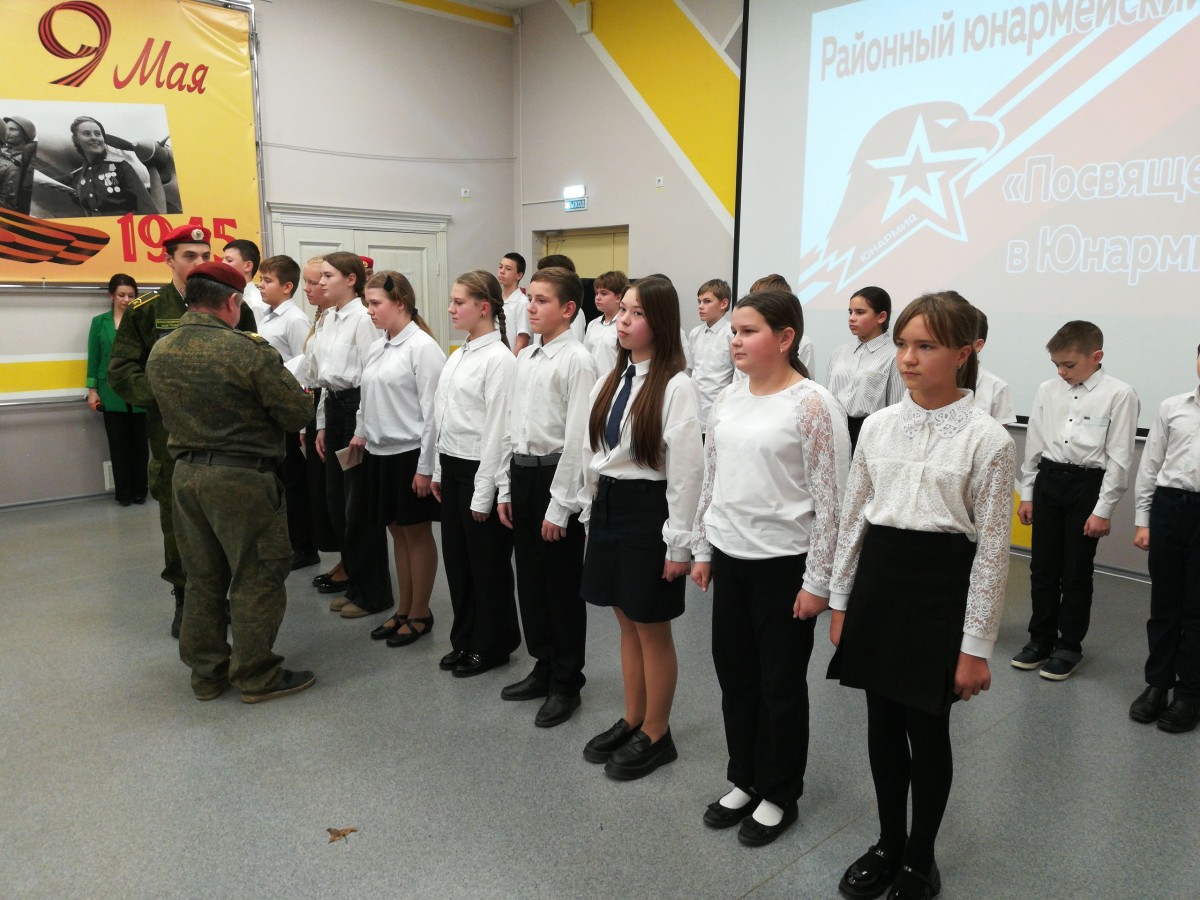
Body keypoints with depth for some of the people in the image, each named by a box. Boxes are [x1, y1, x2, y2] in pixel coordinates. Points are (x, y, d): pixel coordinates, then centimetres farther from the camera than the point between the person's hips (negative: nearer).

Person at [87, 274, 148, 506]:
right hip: (112, 393, 1)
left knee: (140, 443, 6)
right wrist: (92, 389, 3)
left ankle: (139, 491, 18)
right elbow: (94, 358, 7)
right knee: (118, 444, 7)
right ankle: (123, 493, 17)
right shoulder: (99, 322, 5)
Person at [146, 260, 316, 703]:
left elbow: (174, 410, 12)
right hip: (241, 476, -7)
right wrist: (301, 396, 8)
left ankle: (206, 673, 28)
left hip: (186, 472, 7)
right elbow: (297, 413, -14)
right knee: (257, 579, 6)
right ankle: (257, 676, 15)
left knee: (203, 578, 17)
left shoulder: (159, 352, 3)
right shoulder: (249, 350, -18)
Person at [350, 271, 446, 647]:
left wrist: (426, 466, -16)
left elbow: (431, 410, -15)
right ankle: (403, 609, 28)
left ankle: (420, 613, 19)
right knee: (397, 532, 15)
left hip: (410, 453, -7)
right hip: (379, 453, 7)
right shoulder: (376, 348, 9)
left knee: (417, 533, 5)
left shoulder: (422, 347, -13)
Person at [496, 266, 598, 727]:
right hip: (521, 472, 8)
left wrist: (559, 506, -16)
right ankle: (544, 666, 33)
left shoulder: (576, 360, -13)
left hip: (555, 475, -7)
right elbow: (512, 426, 14)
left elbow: (577, 437, -16)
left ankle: (566, 683, 21)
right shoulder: (525, 357, 10)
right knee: (529, 577, 16)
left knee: (562, 584, 5)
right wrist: (506, 487, 11)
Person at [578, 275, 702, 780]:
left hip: (649, 510, -7)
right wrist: (589, 512, 13)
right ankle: (632, 721, 35)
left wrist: (678, 543, -15)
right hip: (608, 507, 7)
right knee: (626, 622, 18)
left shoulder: (676, 387, -15)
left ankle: (656, 735, 25)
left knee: (652, 628, 7)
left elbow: (686, 471, -16)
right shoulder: (612, 379, 8)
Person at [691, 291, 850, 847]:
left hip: (784, 564, -6)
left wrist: (817, 581, -13)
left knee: (780, 684, 9)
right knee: (734, 674, 16)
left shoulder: (813, 406, -13)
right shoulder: (727, 400, 5)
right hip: (729, 558, 6)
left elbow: (830, 501, -13)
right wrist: (701, 550, 12)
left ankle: (778, 796, 28)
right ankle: (743, 780, 35)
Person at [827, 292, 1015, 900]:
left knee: (927, 729, 9)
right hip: (878, 577, 4)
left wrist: (976, 645, -8)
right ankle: (888, 844, 36)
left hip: (942, 586, -4)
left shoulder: (987, 439, -10)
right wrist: (840, 601, 9)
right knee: (882, 723, 15)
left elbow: (992, 547, -9)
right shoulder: (878, 425, 2)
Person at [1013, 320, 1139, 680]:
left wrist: (1104, 509, -10)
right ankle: (1041, 639, 27)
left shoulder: (1119, 395, -10)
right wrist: (1027, 494, 10)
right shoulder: (1047, 391, 3)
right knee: (1042, 567, 11)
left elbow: (1120, 458, -9)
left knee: (1076, 572, 6)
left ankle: (1069, 647, 23)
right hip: (1048, 480, 4)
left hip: (1088, 484, -4)